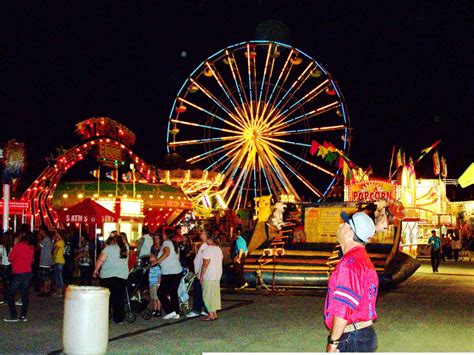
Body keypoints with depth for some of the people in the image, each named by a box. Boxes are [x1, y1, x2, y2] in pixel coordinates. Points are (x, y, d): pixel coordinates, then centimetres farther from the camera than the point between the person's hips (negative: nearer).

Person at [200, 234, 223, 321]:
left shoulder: (208, 249, -16)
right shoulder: (219, 249, 11)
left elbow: (205, 264, -18)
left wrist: (201, 275, -11)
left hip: (209, 276, -8)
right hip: (217, 275, 8)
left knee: (208, 294, -1)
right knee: (215, 294, 13)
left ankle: (211, 315, 1)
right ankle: (214, 313, 17)